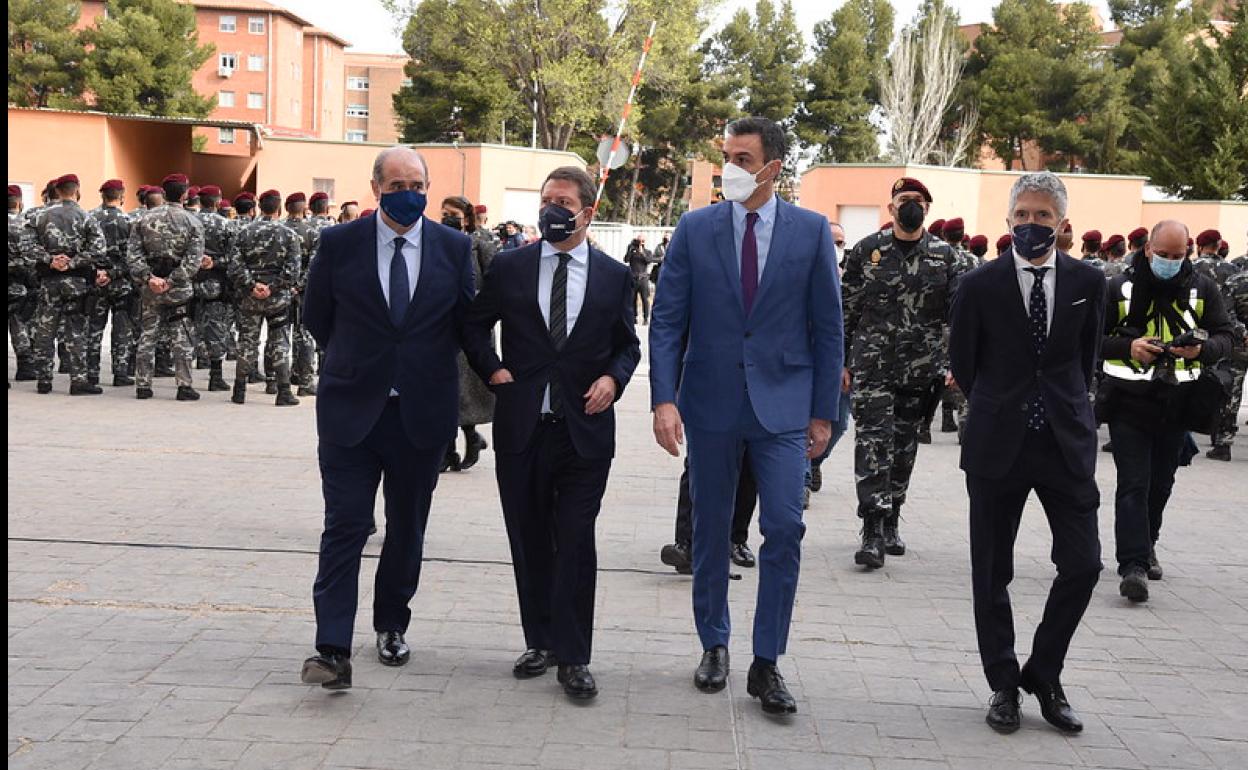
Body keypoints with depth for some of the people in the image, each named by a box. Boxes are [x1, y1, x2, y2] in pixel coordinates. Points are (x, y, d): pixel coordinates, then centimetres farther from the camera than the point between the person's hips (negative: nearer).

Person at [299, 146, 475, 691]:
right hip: (351, 409, -2)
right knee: (344, 528, -7)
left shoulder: (454, 248, 1)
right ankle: (333, 650, -7)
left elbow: (466, 320, 11)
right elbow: (316, 317, 9)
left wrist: (429, 367, 10)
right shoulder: (339, 243, -3)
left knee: (407, 529, 13)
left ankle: (392, 625, 32)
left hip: (422, 413, 2)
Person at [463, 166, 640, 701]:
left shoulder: (613, 275, 5)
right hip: (522, 426, 1)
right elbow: (474, 326, 14)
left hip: (585, 427, -1)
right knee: (529, 541, 10)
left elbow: (628, 344, 13)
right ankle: (540, 642, 24)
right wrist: (492, 370, -1)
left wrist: (613, 378, -6)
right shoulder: (509, 267, 4)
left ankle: (573, 657, 5)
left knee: (576, 542, -3)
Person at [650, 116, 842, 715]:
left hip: (782, 404, -1)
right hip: (711, 403, 1)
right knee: (710, 531, 11)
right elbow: (666, 321, -1)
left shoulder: (811, 231, 0)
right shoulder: (695, 229, 1)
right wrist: (664, 399, -12)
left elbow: (826, 325, 3)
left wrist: (824, 412, 1)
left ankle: (766, 664, 4)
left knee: (784, 529, -7)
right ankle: (714, 646, 28)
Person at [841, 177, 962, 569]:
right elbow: (846, 309, 5)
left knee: (904, 446, 12)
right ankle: (873, 532, -13)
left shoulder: (945, 255, 7)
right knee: (873, 441, -11)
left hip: (921, 370, 2)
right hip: (873, 365, -2)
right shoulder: (866, 251, 3)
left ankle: (890, 523, 26)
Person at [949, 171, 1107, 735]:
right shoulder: (980, 285, -4)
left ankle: (1044, 677, 17)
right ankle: (1004, 685, 20)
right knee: (991, 572, 5)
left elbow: (1087, 355, 14)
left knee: (1083, 563, -3)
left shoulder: (1087, 281, 1)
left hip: (1067, 441, 2)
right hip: (998, 446, -1)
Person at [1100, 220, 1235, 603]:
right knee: (1133, 484, -9)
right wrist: (1127, 346, -18)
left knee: (1161, 484, 15)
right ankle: (1134, 565, -12)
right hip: (1129, 401, -3)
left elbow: (1225, 335, 6)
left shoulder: (1202, 288, 4)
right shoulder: (1121, 288, -2)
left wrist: (1202, 349, -17)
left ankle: (1146, 547, 35)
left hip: (1177, 403, 3)